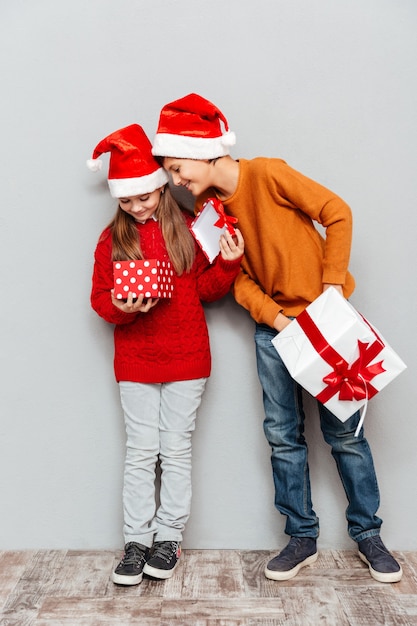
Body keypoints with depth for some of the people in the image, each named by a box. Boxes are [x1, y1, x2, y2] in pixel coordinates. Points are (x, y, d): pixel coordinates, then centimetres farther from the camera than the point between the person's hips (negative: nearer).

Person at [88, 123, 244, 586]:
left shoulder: (188, 228, 1)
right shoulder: (112, 238, 3)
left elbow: (206, 289, 5)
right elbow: (100, 298, 2)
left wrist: (227, 262, -12)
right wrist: (121, 307, -18)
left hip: (186, 357, -1)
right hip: (134, 361, 1)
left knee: (176, 449, 7)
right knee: (140, 452, 7)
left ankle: (169, 537, 21)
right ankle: (136, 541, 19)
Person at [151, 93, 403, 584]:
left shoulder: (267, 175, -15)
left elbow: (337, 214, -12)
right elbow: (237, 279, -1)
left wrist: (333, 284, -15)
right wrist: (277, 319, -15)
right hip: (272, 323, 5)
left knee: (343, 429, 4)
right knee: (283, 434, 5)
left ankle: (367, 533, 21)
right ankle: (302, 537, 21)